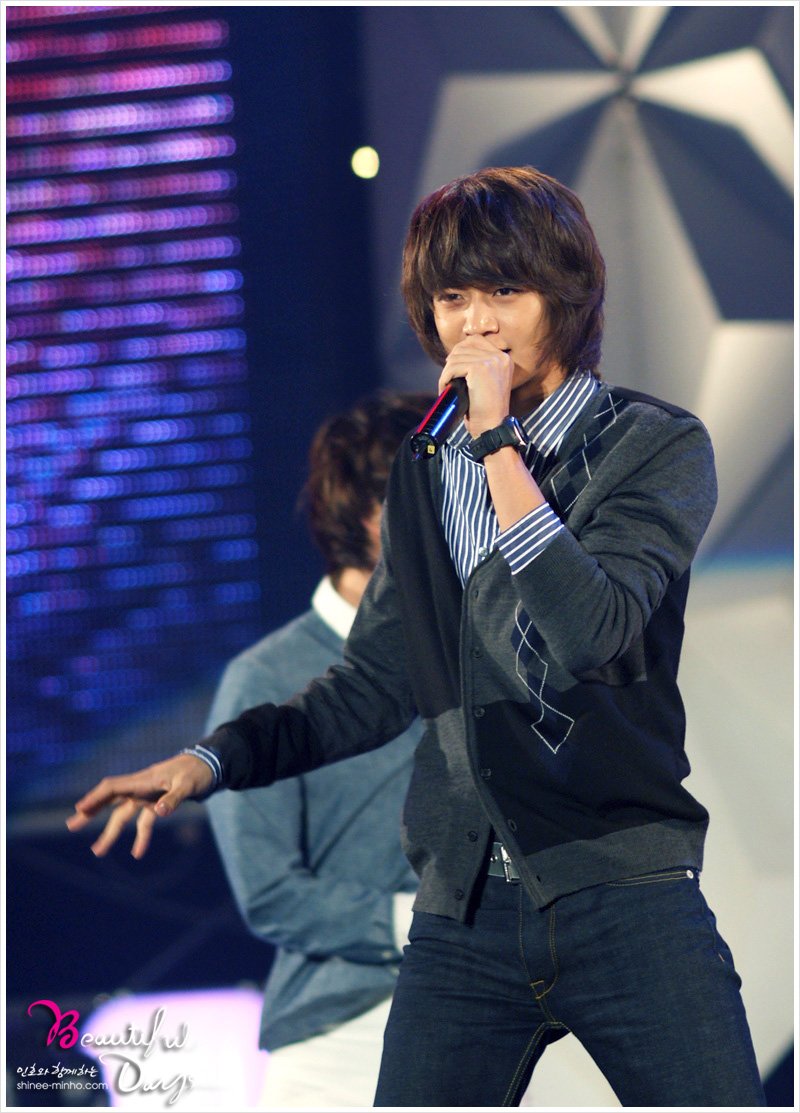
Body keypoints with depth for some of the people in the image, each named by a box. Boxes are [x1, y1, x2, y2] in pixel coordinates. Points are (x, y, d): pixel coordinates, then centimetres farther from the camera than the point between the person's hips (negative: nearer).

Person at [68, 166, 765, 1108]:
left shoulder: (658, 447, 0)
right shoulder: (427, 475, 15)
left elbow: (591, 634, -16)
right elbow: (376, 686, 18)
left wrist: (500, 444, -14)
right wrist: (211, 761, 5)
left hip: (625, 898, -4)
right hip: (463, 913, 4)